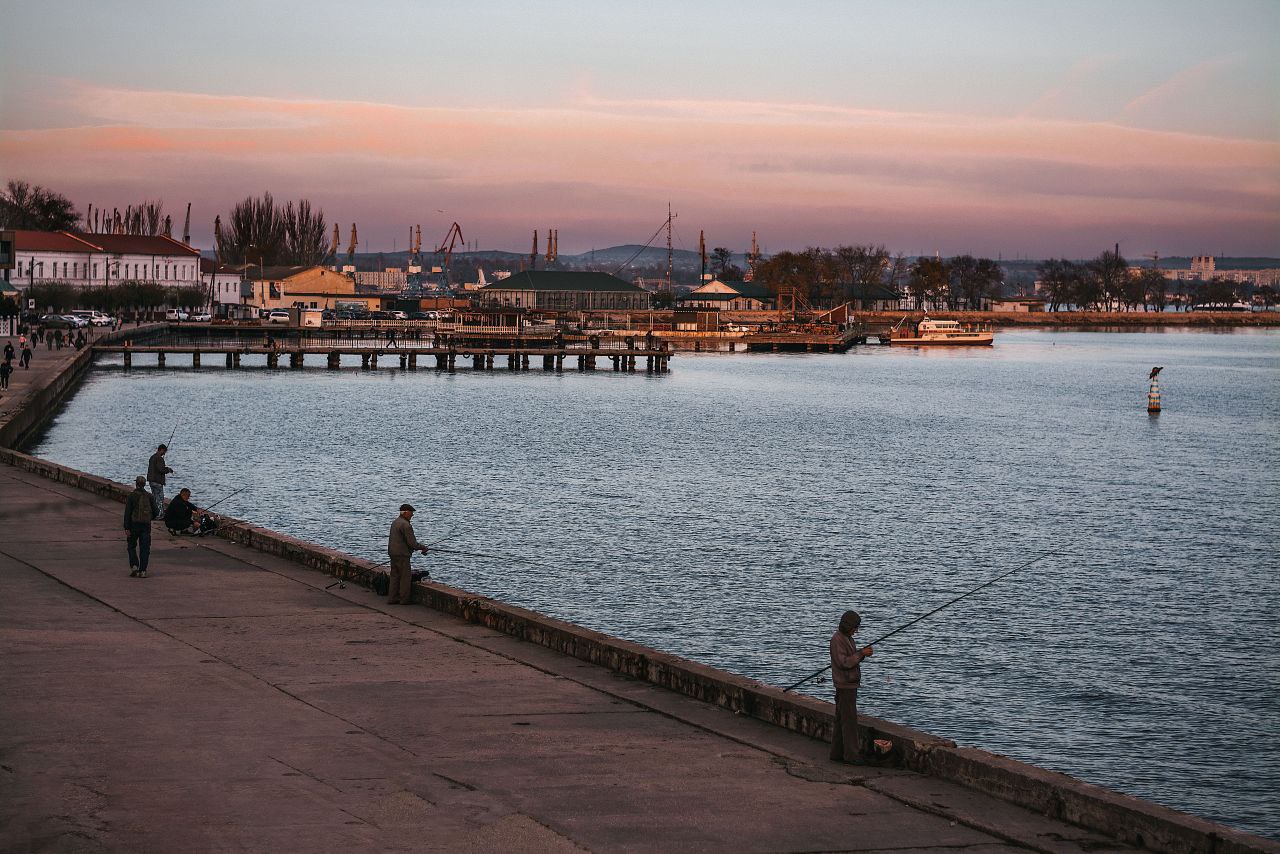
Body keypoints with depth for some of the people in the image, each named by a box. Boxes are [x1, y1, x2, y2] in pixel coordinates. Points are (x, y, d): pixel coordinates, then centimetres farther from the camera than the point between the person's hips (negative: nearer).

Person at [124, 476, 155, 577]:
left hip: (134, 524, -2)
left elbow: (127, 513, -10)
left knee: (132, 546, 12)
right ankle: (143, 571, 2)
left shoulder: (131, 496, -7)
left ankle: (134, 566, -6)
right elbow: (155, 513, 6)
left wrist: (126, 527, -8)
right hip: (146, 525, 2)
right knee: (145, 548, 5)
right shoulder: (149, 497, 3)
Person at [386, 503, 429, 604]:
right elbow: (412, 542, -19)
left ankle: (392, 598, 13)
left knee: (395, 576, 12)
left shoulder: (395, 522, 15)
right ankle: (404, 599, 1)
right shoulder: (405, 525, -17)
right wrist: (422, 548, -2)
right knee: (405, 577, -2)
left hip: (392, 553, 10)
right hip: (402, 554, -10)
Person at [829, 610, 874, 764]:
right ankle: (851, 754, -7)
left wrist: (862, 653, 0)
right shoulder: (836, 640, -16)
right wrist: (861, 654, -21)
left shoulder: (847, 638, 14)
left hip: (850, 684, 10)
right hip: (845, 686, -10)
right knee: (849, 719, -8)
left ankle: (837, 752, 15)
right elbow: (843, 662, -22)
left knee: (842, 719, 11)